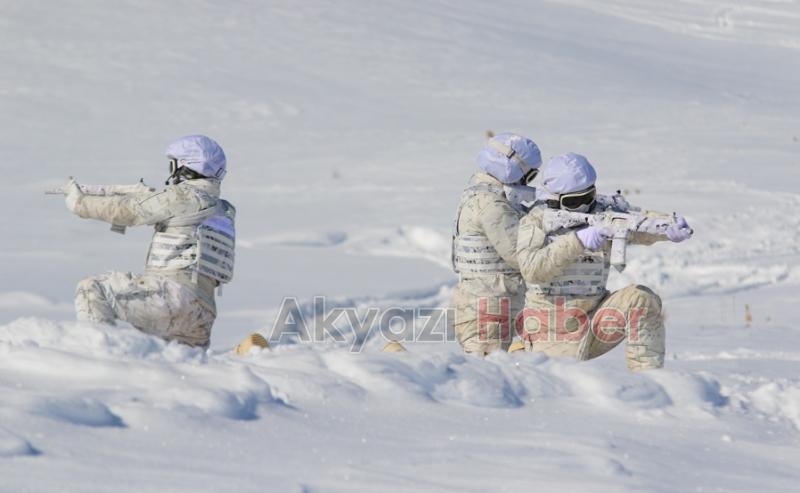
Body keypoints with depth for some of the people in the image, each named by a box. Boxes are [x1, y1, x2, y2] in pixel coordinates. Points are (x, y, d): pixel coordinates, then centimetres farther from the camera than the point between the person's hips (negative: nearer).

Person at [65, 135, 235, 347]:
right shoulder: (224, 211, 19)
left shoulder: (183, 196, -5)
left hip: (173, 292, -9)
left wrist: (78, 200, 13)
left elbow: (124, 211, 1)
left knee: (91, 290, -8)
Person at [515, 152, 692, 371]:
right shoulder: (536, 221, -7)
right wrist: (578, 241, -34)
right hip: (553, 331, -3)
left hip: (595, 318, 3)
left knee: (641, 299, -20)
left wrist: (670, 227, -40)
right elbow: (531, 269, -24)